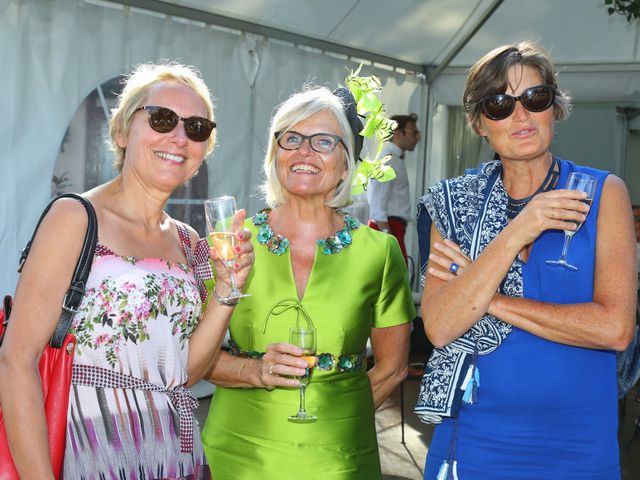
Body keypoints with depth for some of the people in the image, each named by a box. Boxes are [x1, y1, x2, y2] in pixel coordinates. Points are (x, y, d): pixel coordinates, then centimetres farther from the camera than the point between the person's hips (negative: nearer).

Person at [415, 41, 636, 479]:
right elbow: (440, 327, -12)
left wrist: (489, 299, -13)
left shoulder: (602, 193, -4)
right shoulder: (457, 202, 0)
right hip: (470, 442, 1)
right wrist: (515, 234, -20)